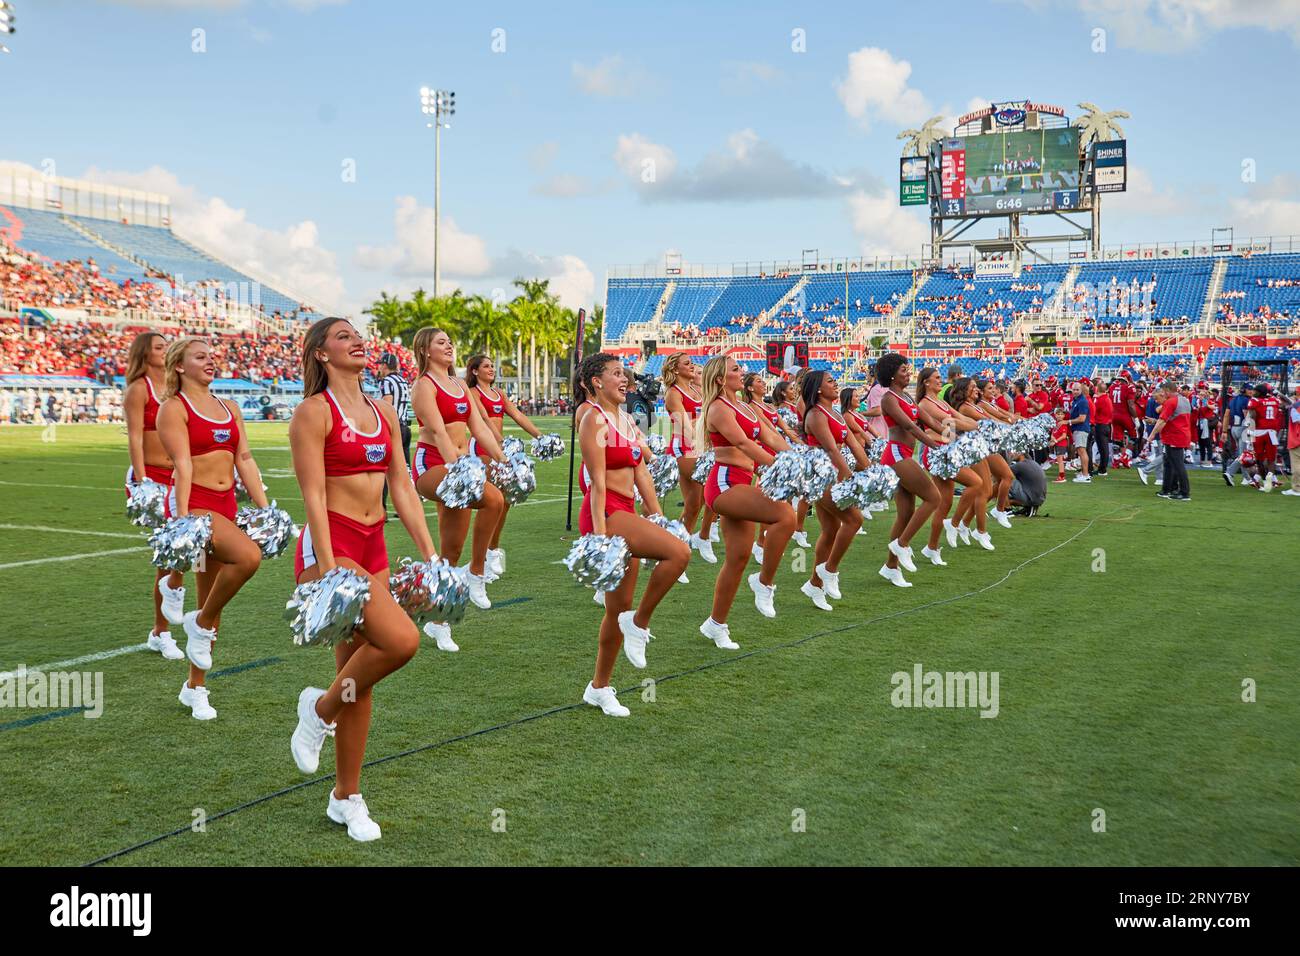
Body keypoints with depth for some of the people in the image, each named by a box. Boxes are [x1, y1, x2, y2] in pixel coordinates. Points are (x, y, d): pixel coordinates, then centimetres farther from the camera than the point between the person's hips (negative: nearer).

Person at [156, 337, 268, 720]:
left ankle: (195, 687, 21)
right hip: (194, 502, -7)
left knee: (212, 600, 10)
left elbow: (245, 460, 13)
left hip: (226, 504, 7)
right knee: (248, 556, -31)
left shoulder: (228, 408, 16)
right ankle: (200, 624, -7)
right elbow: (183, 464, -15)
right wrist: (182, 518, -21)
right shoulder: (174, 408, -4)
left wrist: (264, 509, 7)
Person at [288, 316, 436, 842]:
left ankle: (346, 797, 23)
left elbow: (403, 489, 13)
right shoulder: (315, 411, -8)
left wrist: (429, 554, 7)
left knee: (361, 672, 10)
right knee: (401, 639, -24)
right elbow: (314, 496, -14)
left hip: (373, 549, 7)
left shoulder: (384, 413, 13)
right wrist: (328, 570, -21)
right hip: (329, 545, -7)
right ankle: (321, 707, 3)